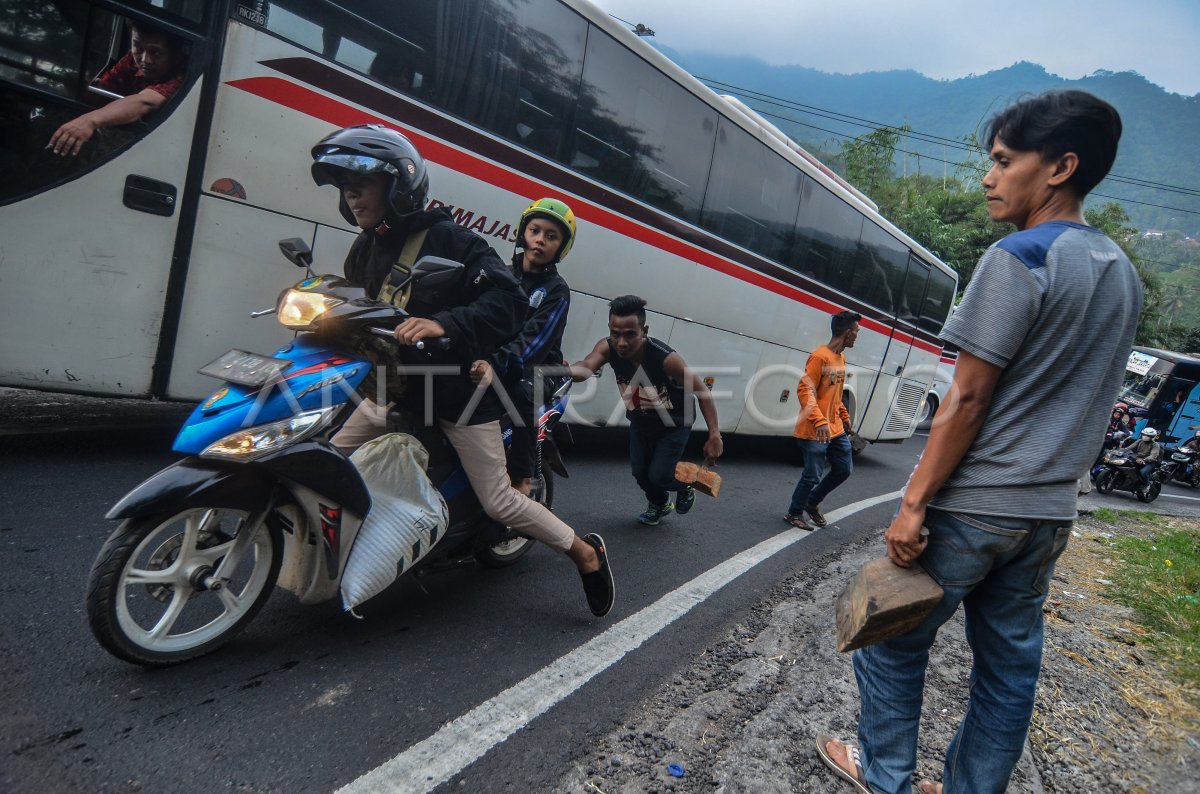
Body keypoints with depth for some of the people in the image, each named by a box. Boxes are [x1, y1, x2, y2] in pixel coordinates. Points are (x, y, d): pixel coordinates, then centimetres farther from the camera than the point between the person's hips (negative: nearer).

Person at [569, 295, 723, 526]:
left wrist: (714, 435, -30)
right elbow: (586, 367, -45)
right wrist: (565, 372, -69)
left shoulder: (666, 358, -36)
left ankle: (685, 487, 30)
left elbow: (702, 391, -27)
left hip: (674, 424, -4)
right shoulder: (607, 348, -25)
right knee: (640, 472, 12)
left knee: (658, 475, -8)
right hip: (640, 423, 4)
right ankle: (659, 504, 46)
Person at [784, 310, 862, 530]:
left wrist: (845, 416, 21)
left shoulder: (841, 357, 12)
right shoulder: (820, 357, -17)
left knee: (844, 469, 15)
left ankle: (812, 503, 33)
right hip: (815, 432, -9)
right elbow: (805, 390, -22)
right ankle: (794, 514, 19)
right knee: (812, 476, -2)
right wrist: (820, 421, -30)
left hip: (836, 428, 9)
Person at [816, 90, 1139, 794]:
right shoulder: (1122, 273, 11)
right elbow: (1084, 401, 16)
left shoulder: (1019, 259, -15)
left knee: (893, 641, 10)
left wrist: (914, 503, -15)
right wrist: (1051, 484, 22)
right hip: (1049, 513, 8)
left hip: (973, 508, -8)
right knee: (1011, 663, 15)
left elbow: (968, 400, -18)